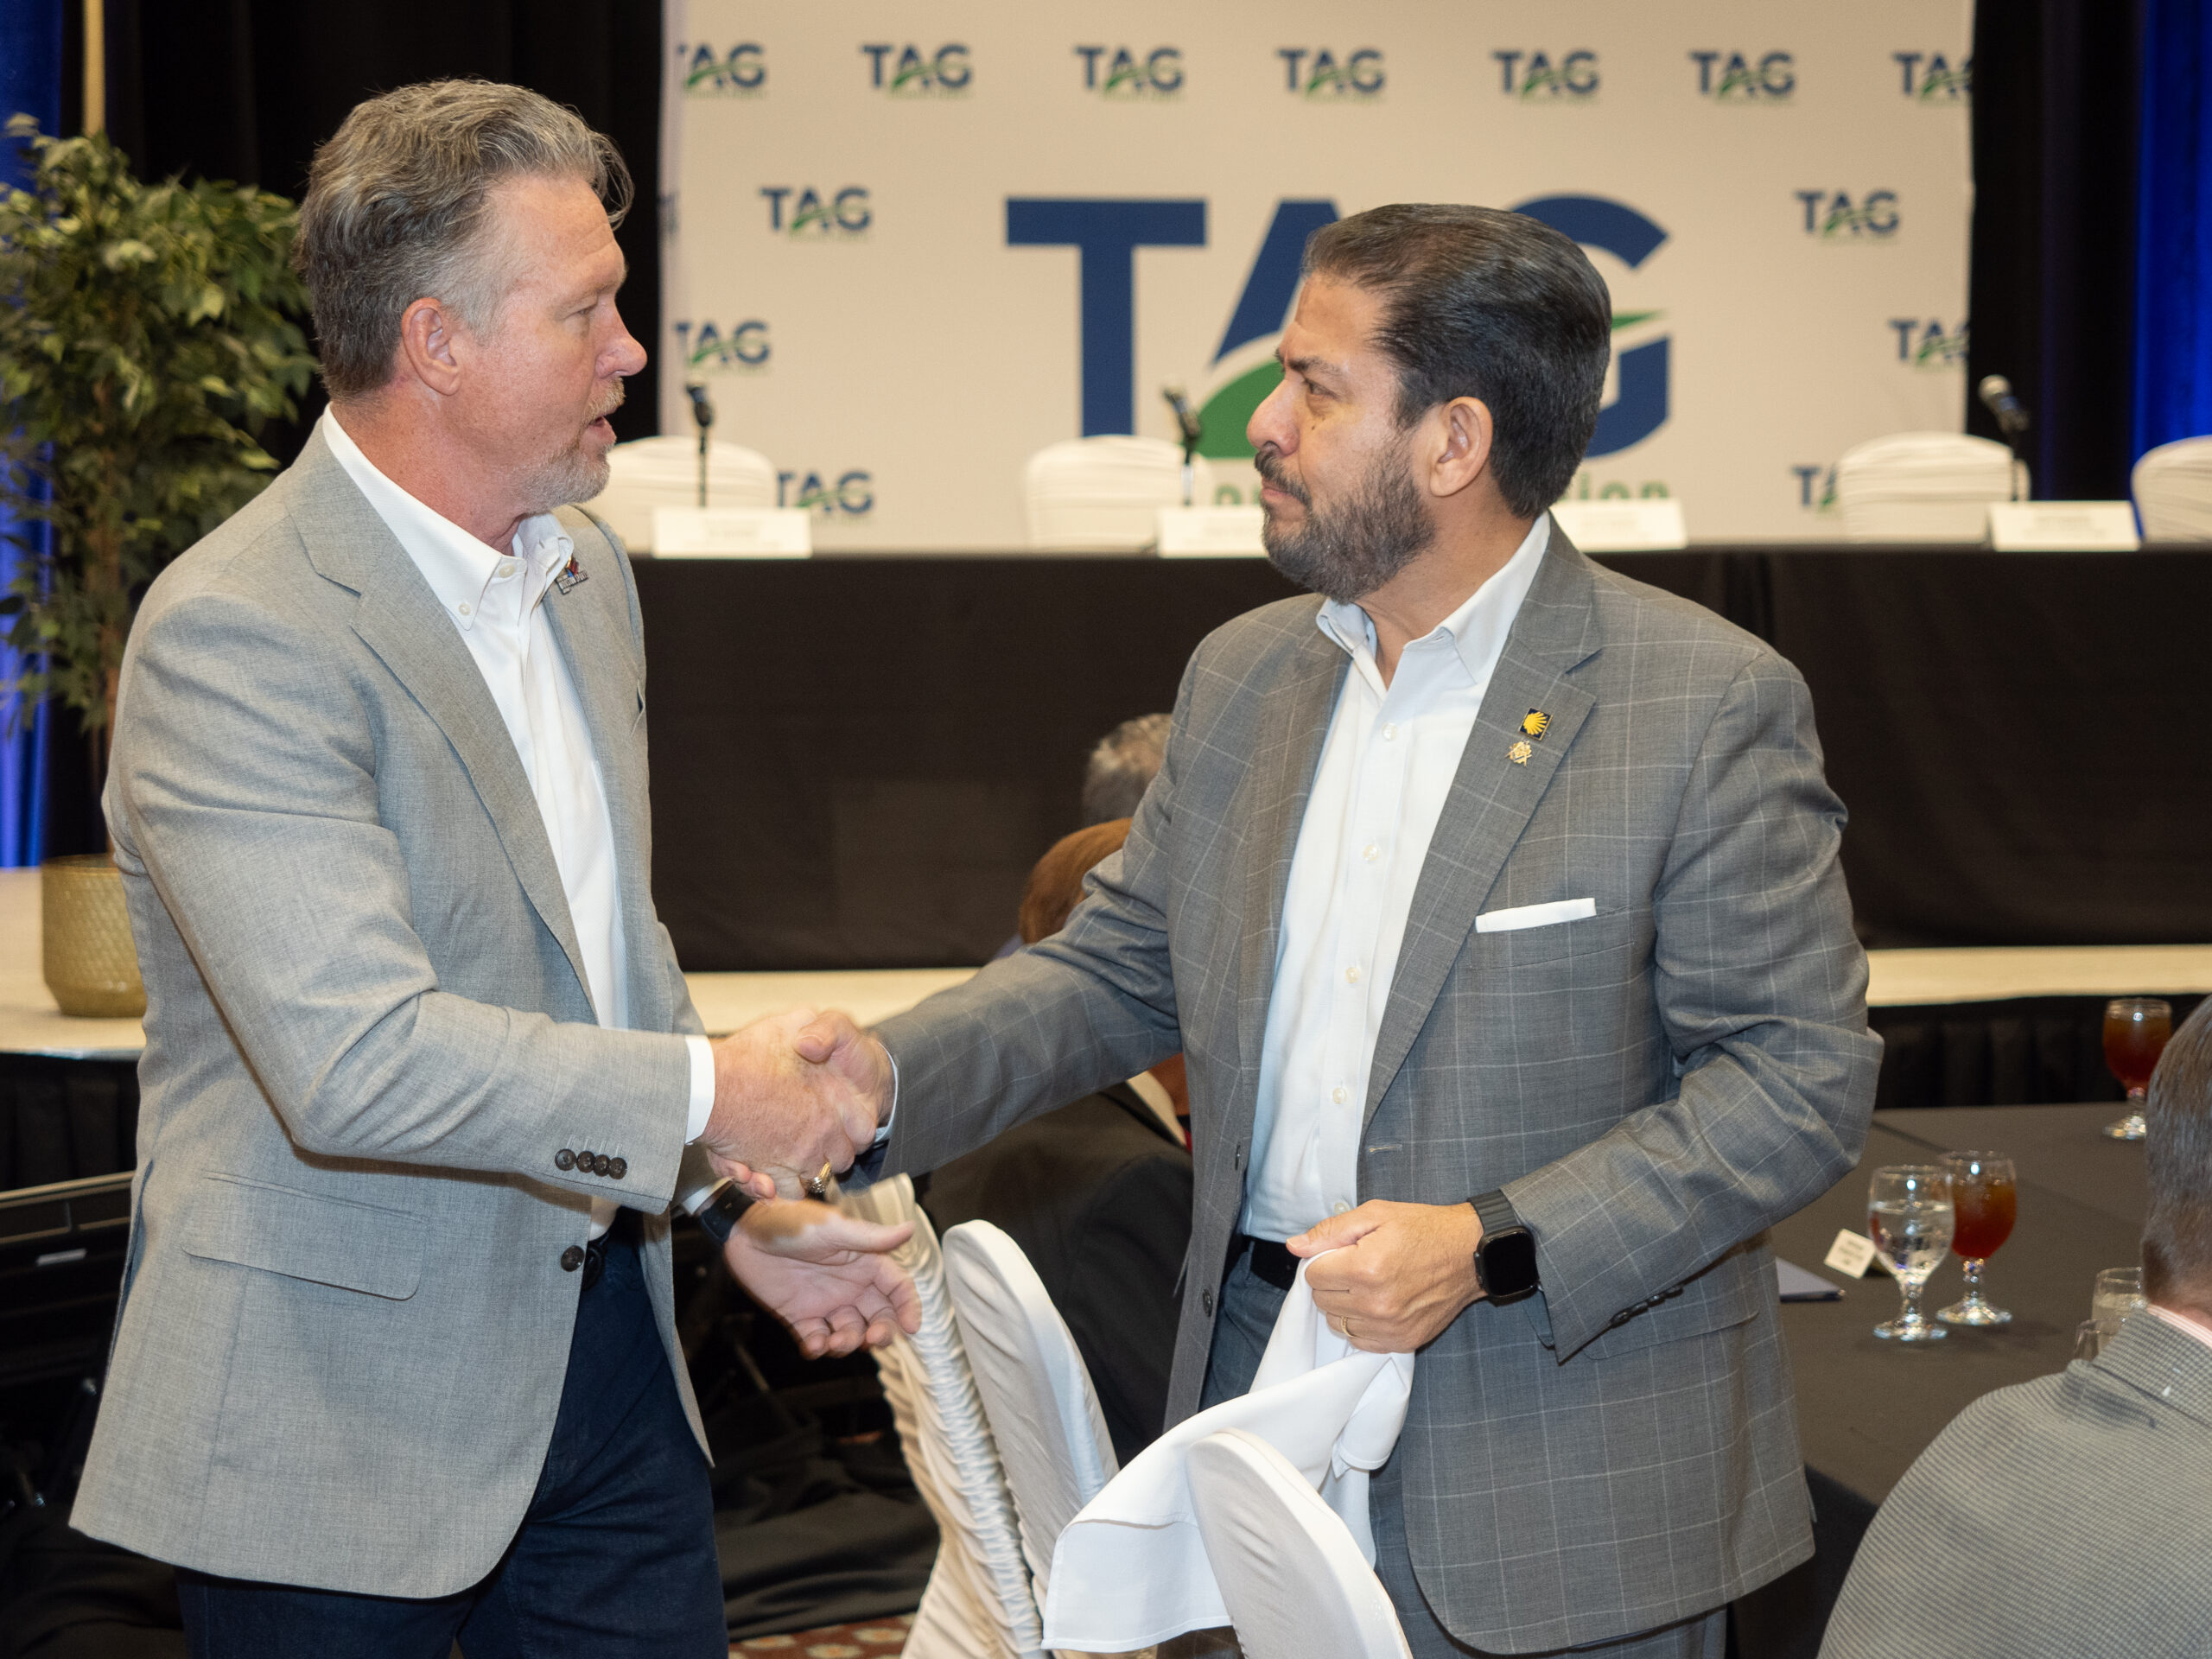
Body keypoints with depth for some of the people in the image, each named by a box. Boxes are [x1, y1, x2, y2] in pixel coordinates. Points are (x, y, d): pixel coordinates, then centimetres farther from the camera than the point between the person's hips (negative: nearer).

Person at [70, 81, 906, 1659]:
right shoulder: (239, 634, -20)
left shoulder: (586, 568, 9)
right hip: (346, 1399, -8)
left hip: (605, 1338, 8)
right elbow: (358, 1058, -29)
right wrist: (705, 1093, -19)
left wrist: (747, 1201, 9)